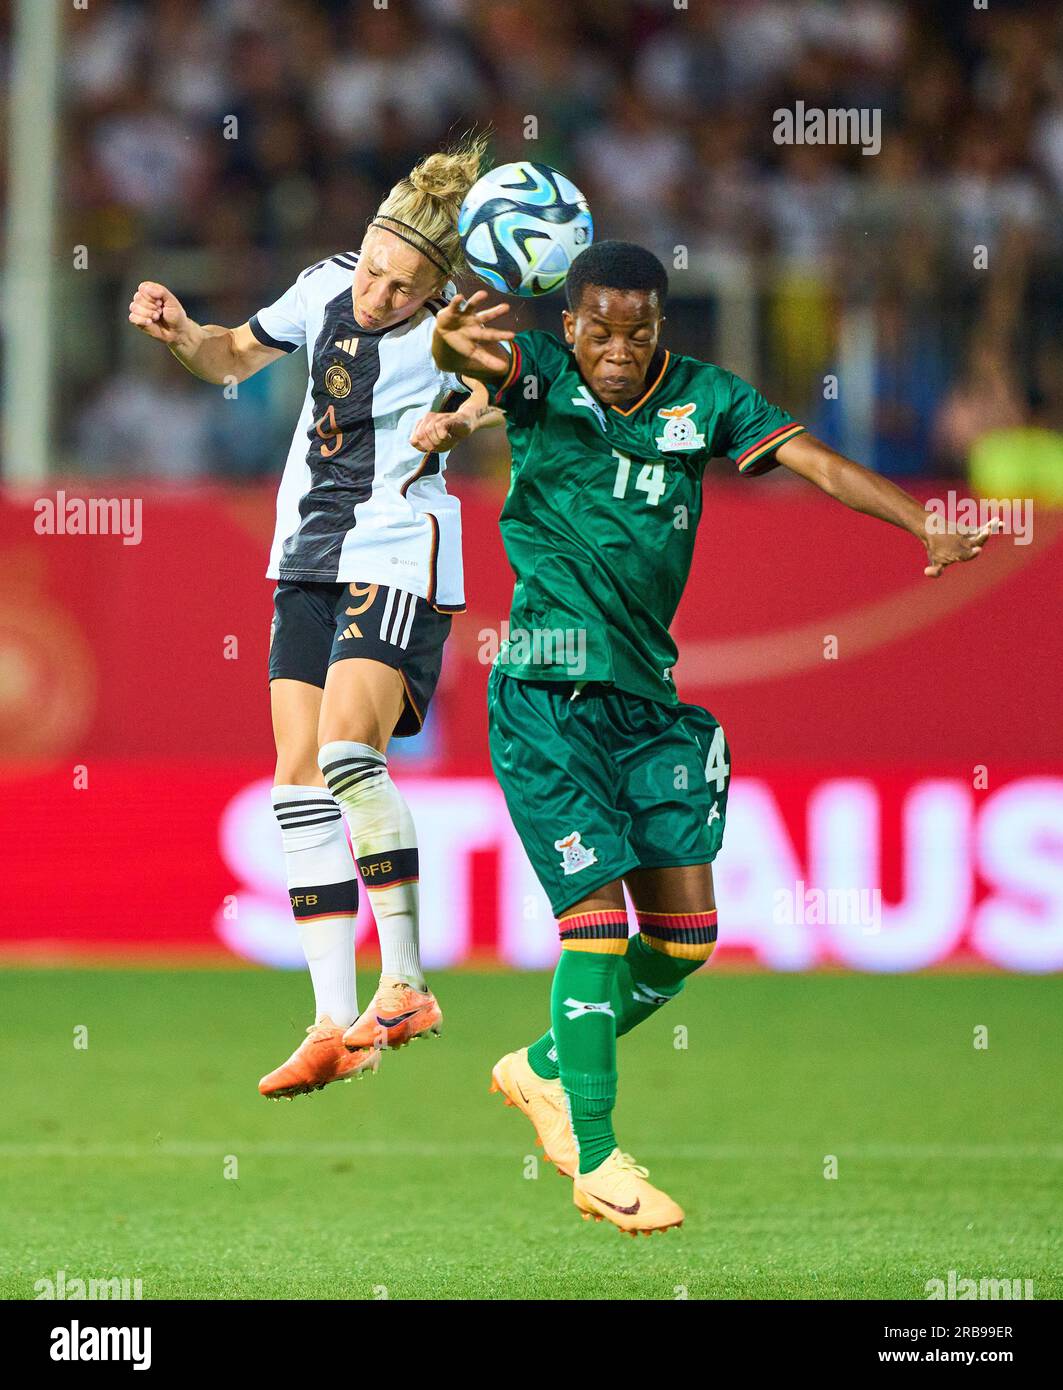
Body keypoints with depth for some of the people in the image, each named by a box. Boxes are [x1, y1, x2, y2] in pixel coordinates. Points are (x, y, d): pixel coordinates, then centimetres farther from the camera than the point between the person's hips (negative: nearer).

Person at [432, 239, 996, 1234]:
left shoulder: (703, 398, 5)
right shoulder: (542, 380, -4)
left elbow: (816, 462, -3)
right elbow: (475, 358, -25)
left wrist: (928, 529, -17)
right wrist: (451, 338, -51)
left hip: (647, 695, 5)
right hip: (550, 692, -5)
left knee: (684, 932, 4)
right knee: (597, 911, -13)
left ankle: (547, 1070, 26)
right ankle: (595, 1160, -7)